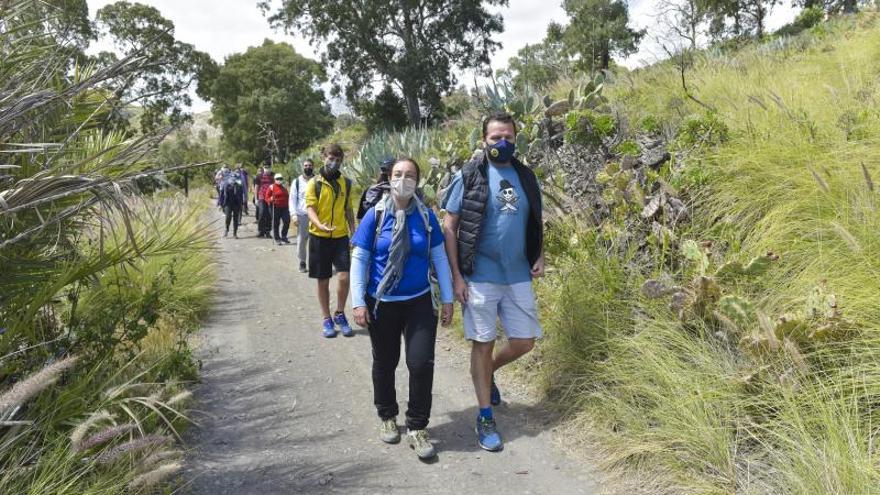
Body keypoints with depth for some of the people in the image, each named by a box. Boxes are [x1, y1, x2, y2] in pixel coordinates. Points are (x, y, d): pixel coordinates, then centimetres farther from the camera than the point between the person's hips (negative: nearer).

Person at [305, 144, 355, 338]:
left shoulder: (346, 183, 8)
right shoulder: (314, 183, -2)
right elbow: (310, 209, -9)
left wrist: (353, 233, 10)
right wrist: (320, 225, -29)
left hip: (340, 236, 2)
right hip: (319, 237, -2)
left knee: (344, 276, -10)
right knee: (323, 280, 6)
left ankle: (340, 314, 11)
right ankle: (327, 319, 20)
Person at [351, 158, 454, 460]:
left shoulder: (426, 216, -2)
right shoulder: (376, 215, -6)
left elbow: (439, 258, 4)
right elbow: (359, 259, -4)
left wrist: (447, 299, 2)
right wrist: (358, 302, -8)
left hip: (419, 302, 1)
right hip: (382, 304, 0)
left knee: (421, 364, -6)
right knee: (385, 364, 14)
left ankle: (417, 428, 13)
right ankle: (387, 417, 37)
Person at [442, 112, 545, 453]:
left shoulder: (526, 177, 7)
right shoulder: (469, 176, -6)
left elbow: (536, 222, 17)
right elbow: (449, 227, -6)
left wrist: (539, 257, 1)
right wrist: (456, 276, -12)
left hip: (518, 277, 5)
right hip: (480, 278, -4)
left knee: (524, 341, 9)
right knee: (483, 345, 4)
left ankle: (489, 372, 39)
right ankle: (485, 418, 17)